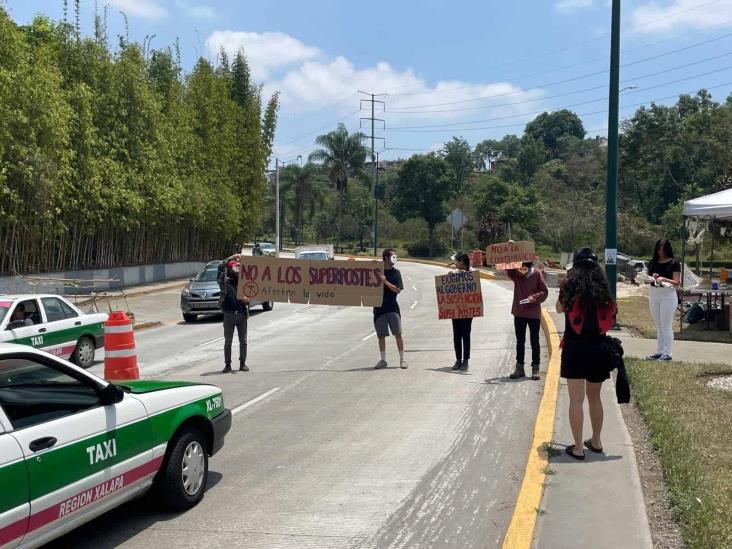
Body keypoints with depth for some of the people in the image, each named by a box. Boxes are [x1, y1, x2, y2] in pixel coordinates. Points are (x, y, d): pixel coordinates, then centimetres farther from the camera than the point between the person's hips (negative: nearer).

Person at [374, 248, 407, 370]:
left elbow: (398, 290, -5)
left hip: (392, 307, -1)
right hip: (379, 307, 1)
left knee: (398, 333, -7)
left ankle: (402, 359, 1)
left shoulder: (395, 272, 4)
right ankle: (383, 360, 15)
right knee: (381, 335, 6)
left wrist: (385, 281, -14)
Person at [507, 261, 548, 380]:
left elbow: (544, 292, -7)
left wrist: (534, 297, -24)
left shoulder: (538, 274, -8)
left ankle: (535, 368, 11)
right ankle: (519, 367, 17)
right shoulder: (515, 274, -1)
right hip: (519, 313, 3)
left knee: (534, 341, 4)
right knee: (520, 341, 10)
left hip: (534, 313, -3)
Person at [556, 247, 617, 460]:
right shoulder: (603, 289, 2)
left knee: (576, 399, -1)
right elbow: (610, 314, 7)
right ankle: (596, 441, 30)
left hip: (575, 348, -3)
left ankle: (578, 448, 0)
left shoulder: (570, 286, -6)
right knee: (594, 397, 19)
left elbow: (560, 308, 11)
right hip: (598, 348, 4)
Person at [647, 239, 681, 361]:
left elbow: (677, 282, -9)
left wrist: (664, 279, -23)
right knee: (658, 325, 11)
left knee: (666, 325, -4)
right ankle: (659, 351, 16)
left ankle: (668, 353, -2)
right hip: (653, 295, 6)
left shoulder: (674, 263, -4)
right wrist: (652, 277, -8)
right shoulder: (653, 262, 10)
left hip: (668, 295, -5)